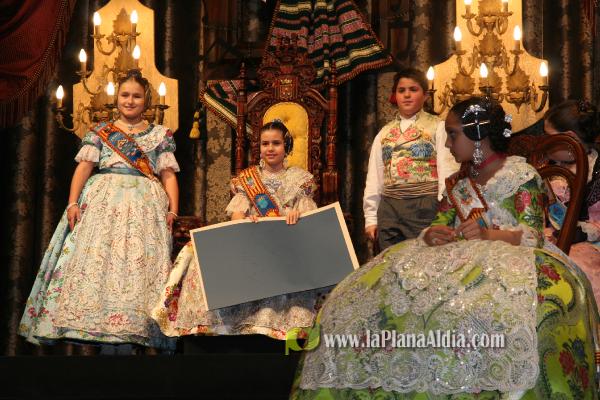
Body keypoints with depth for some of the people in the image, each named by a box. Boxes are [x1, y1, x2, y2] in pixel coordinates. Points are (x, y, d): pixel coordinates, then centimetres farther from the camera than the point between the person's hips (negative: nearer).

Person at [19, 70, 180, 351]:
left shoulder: (160, 135, 15)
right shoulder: (100, 132, 15)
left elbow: (168, 174, 8)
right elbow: (84, 167, 6)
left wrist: (173, 210, -5)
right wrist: (73, 203, -7)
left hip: (145, 206, 0)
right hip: (101, 202, 0)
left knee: (140, 266, -9)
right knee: (96, 261, -11)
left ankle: (128, 334, -11)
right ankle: (98, 328, -12)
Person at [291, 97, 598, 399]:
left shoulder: (522, 176, 1)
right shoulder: (457, 183, 20)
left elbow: (533, 236, -9)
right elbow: (439, 226, 14)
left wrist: (488, 234, -26)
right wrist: (431, 236, -12)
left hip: (509, 257, -6)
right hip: (460, 259, 6)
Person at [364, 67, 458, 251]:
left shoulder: (437, 127, 4)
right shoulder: (384, 133, 17)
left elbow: (447, 171, -3)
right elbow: (374, 177, 17)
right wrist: (370, 218, 11)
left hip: (425, 206, -4)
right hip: (389, 207, 4)